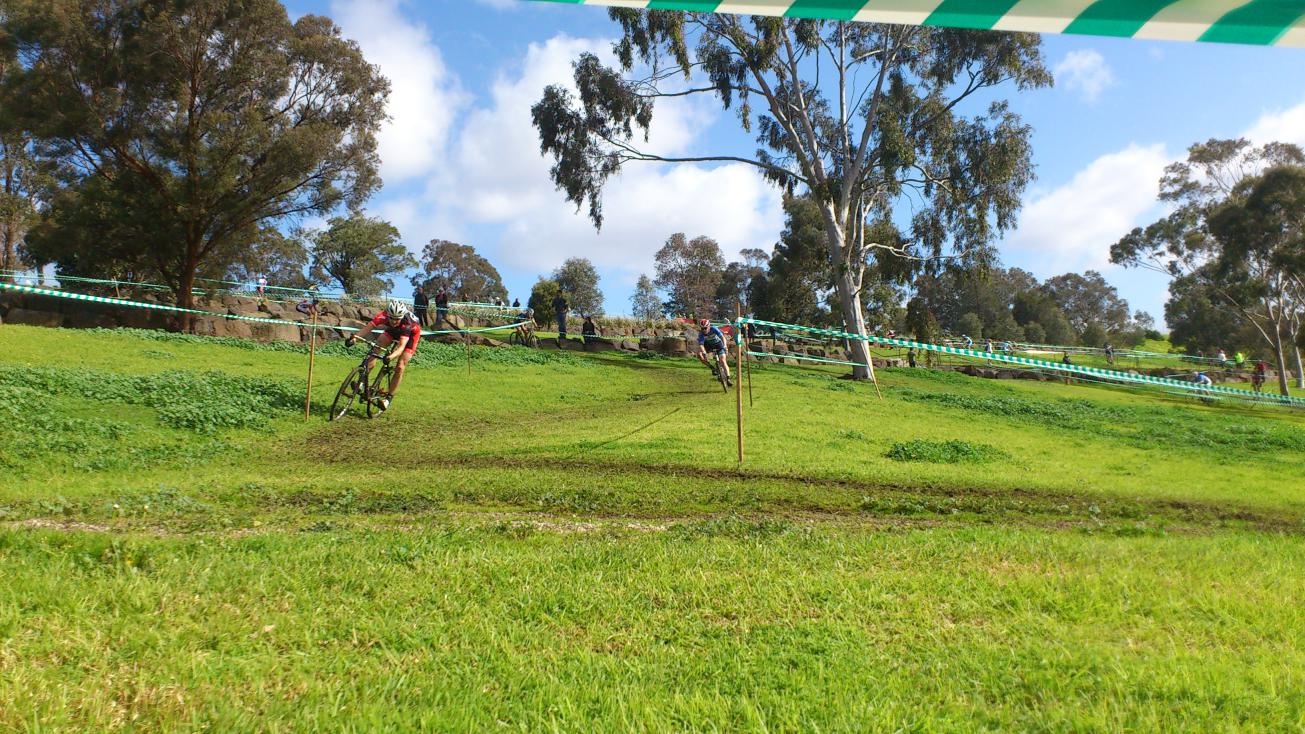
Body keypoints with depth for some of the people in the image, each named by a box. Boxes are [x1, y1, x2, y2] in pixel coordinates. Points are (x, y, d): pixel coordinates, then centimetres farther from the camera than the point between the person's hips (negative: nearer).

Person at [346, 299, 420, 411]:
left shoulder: (407, 324, -42)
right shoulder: (383, 316, -33)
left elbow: (401, 346, -49)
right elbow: (368, 328, -38)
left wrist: (391, 357, -67)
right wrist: (355, 337, -56)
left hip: (411, 334, -4)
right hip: (393, 331, 4)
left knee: (400, 367, -13)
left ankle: (389, 397, 0)